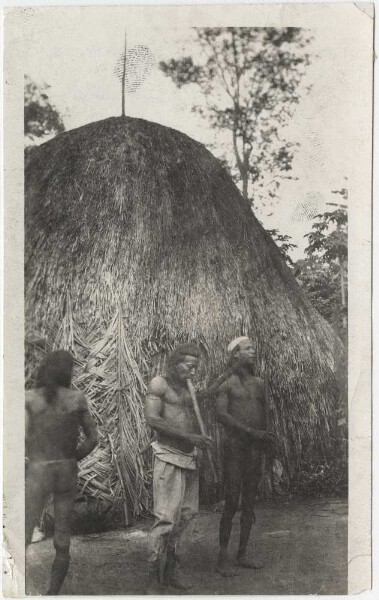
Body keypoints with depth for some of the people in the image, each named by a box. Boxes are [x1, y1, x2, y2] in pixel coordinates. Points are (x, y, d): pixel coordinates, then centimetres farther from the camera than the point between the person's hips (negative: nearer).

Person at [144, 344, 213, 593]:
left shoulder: (188, 388, 13)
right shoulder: (159, 384, -7)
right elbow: (152, 419, -18)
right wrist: (189, 436, -20)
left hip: (190, 458, 7)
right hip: (170, 458, -7)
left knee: (186, 514, 11)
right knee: (166, 519, -8)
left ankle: (170, 569, 25)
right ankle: (155, 579, 3)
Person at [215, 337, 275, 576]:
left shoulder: (259, 384, 15)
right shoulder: (226, 385, -1)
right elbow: (222, 415, -15)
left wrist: (265, 442, 15)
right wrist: (251, 431, -22)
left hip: (255, 449, 5)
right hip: (234, 447, -5)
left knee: (249, 504, 9)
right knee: (232, 504, -6)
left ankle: (243, 554, 18)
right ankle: (223, 558, 1)